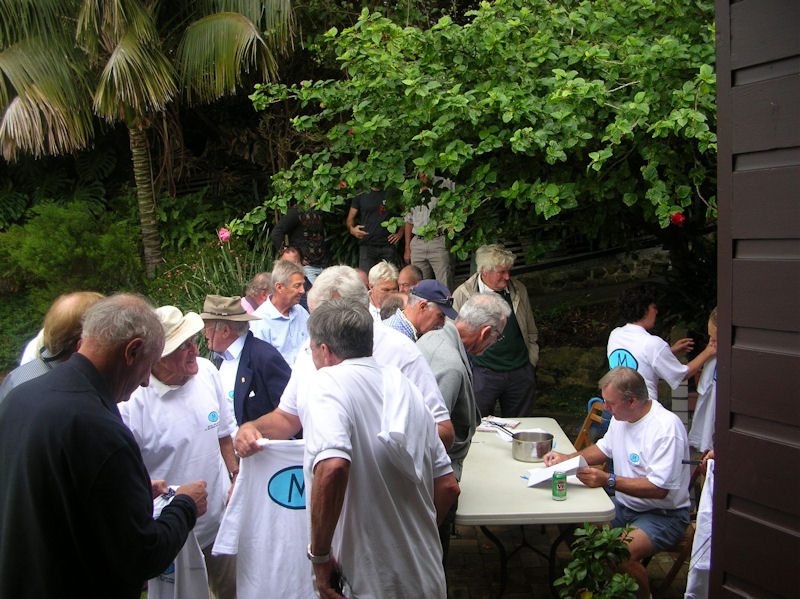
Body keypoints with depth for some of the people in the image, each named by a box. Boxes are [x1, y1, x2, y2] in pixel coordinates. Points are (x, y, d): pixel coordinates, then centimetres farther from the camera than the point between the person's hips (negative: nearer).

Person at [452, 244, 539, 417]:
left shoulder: (519, 290, 6)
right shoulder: (462, 295, -6)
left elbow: (531, 332, 17)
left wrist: (531, 363, 13)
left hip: (521, 373, 3)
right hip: (483, 374, -3)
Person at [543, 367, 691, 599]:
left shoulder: (666, 428, -24)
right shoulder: (621, 416, 3)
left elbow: (659, 489, -26)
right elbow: (604, 449, 22)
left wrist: (608, 481, -26)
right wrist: (567, 458, 7)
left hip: (663, 515, -8)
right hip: (625, 505, 8)